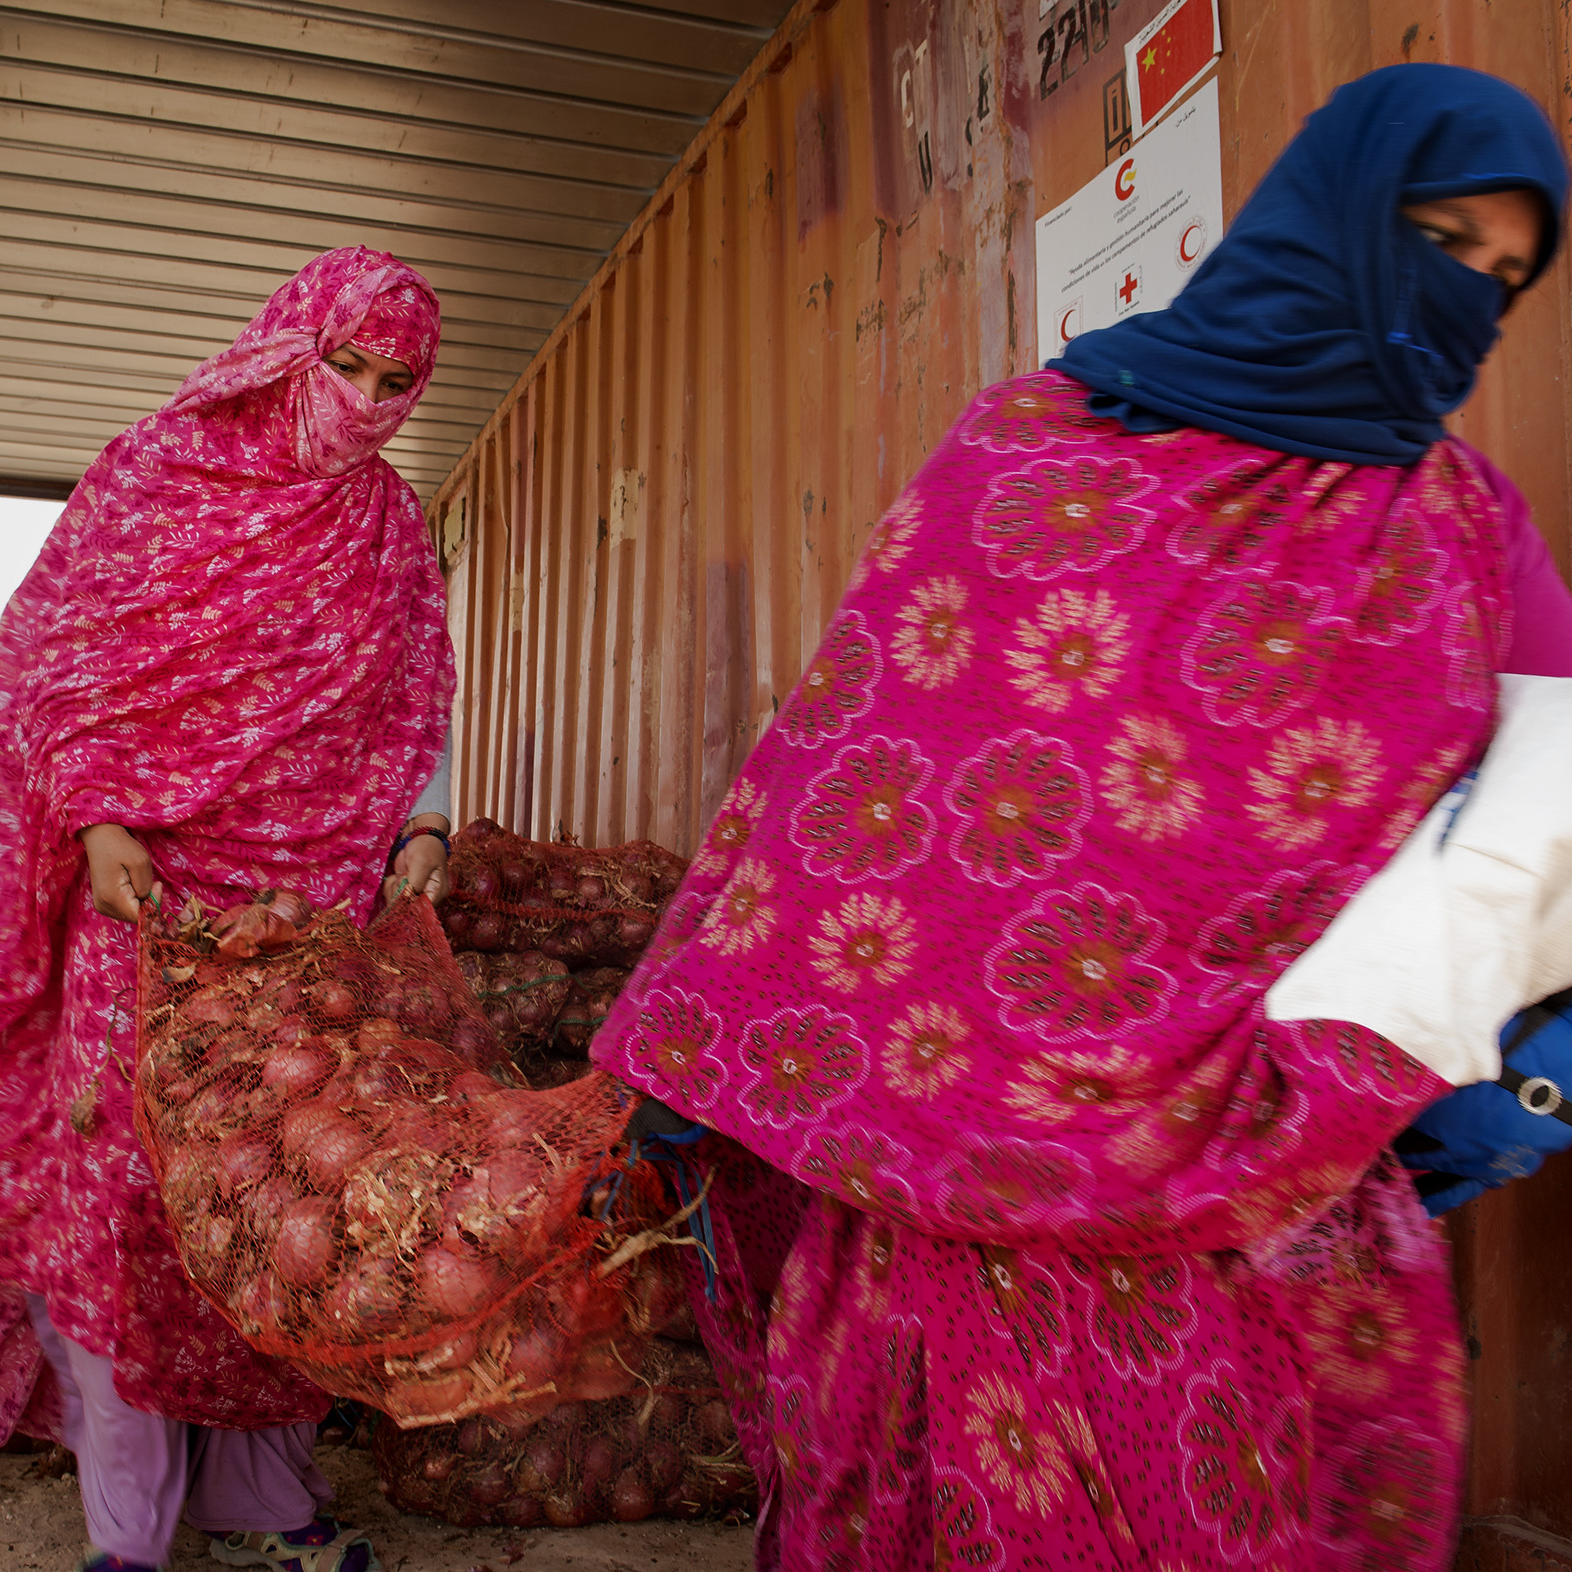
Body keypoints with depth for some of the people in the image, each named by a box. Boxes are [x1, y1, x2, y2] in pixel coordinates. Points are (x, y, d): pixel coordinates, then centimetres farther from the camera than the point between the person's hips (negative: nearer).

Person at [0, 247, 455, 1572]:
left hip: (306, 898, 3)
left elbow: (416, 705, 13)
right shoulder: (159, 471, 2)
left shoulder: (392, 527, 11)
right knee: (122, 1161, -4)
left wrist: (423, 828, -3)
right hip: (148, 881, -2)